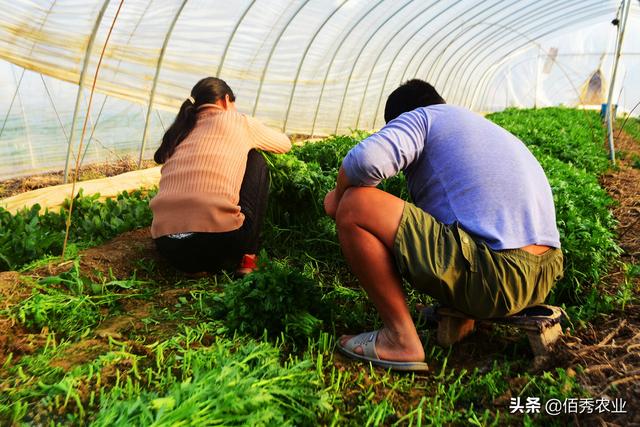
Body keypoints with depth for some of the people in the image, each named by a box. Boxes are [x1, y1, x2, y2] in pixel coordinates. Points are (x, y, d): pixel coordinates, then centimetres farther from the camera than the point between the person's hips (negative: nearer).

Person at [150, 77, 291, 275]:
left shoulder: (178, 132, 23)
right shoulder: (237, 122, 11)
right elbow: (285, 144, 28)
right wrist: (254, 139, 50)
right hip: (218, 242, -5)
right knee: (256, 161, 19)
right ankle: (246, 258, 11)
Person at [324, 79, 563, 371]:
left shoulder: (420, 118, 4)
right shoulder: (489, 128, 29)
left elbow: (366, 160, -17)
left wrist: (338, 196, 4)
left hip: (492, 278, -9)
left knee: (354, 205, -7)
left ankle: (400, 339, 0)